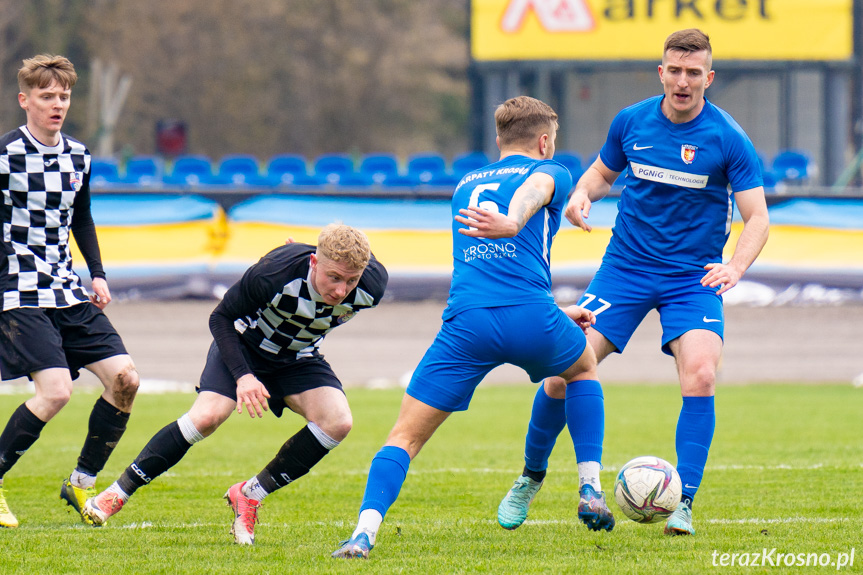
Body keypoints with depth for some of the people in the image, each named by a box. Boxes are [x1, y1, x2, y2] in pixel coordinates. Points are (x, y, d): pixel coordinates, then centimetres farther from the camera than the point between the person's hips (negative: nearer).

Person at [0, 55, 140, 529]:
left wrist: (98, 274, 15)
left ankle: (82, 484, 11)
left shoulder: (78, 156, 9)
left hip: (68, 292, 7)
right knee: (55, 390, -20)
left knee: (124, 378, -4)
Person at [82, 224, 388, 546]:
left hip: (298, 358, 4)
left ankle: (250, 495, -6)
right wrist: (243, 375, -31)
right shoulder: (273, 274, -36)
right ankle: (118, 493, -10)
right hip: (245, 346, -4)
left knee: (338, 422, -21)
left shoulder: (370, 287, -28)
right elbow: (221, 318, -21)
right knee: (207, 416, -26)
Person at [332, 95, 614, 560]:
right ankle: (591, 493, 24)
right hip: (530, 317, -2)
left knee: (405, 437, 3)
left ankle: (365, 531, -20)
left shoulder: (467, 185, 32)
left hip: (466, 322, 2)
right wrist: (511, 222, -34)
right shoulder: (551, 173, 16)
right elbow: (532, 191, -11)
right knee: (583, 367, 32)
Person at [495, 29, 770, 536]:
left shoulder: (728, 140, -11)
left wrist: (735, 267, -29)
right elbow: (602, 172, 17)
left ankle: (683, 504, -14)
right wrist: (581, 195, -7)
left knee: (700, 374, -25)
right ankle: (531, 479, 16)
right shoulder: (631, 122, -1)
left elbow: (757, 217, -11)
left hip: (693, 279, -2)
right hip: (626, 266, 2)